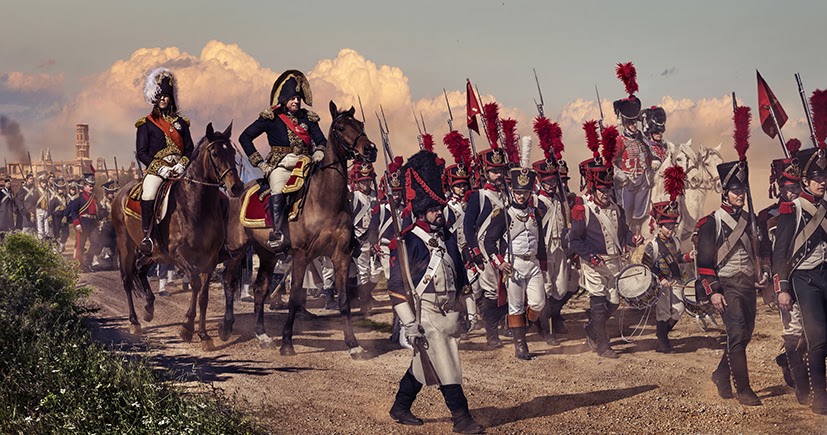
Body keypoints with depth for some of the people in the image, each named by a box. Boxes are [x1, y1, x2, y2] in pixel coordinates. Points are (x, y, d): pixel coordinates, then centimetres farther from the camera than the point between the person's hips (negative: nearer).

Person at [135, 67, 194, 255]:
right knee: (149, 194, -32)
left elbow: (190, 149, 15)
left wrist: (183, 164, -6)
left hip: (179, 169, 3)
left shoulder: (180, 122, 18)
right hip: (156, 169, -3)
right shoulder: (146, 123, 9)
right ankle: (146, 236, -28)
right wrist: (159, 168, -11)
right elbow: (141, 152, 2)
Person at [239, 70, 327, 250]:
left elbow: (321, 140, 10)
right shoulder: (271, 118, 5)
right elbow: (245, 137, 4)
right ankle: (276, 235, -43)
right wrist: (259, 162, -2)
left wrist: (319, 152, -15)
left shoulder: (308, 118, 16)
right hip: (281, 166, -5)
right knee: (278, 190, -33)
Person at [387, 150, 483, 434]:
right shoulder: (407, 243, -11)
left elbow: (460, 274, 19)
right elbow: (397, 286, -13)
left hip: (450, 312, 7)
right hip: (426, 313, -7)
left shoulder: (447, 237, 11)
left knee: (423, 364, 15)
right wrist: (410, 324, -16)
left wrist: (469, 308, 15)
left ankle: (400, 409, 29)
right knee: (446, 368, -8)